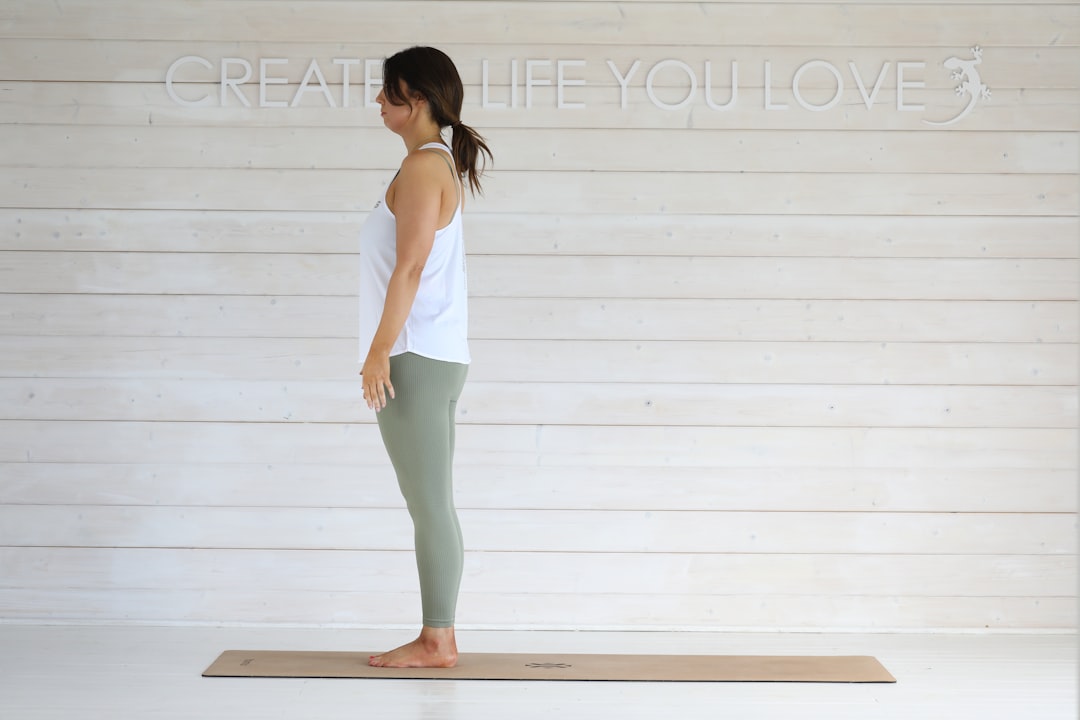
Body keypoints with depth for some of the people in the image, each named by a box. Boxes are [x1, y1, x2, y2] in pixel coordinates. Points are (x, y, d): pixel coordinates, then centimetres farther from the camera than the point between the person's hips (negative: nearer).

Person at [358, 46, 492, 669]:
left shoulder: (422, 166, -11)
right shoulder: (444, 164, 18)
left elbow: (410, 267, -18)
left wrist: (381, 351, -18)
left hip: (416, 357, -10)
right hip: (439, 358, 10)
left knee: (429, 504, -5)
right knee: (433, 504, 11)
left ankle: (436, 641, 0)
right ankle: (440, 637, 15)